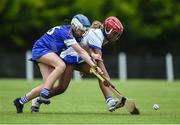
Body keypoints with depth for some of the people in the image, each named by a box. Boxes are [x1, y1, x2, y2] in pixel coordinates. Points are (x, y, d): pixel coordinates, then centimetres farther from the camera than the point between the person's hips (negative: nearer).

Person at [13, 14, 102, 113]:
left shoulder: (75, 35, 2)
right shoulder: (65, 32, -26)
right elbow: (80, 52, -31)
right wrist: (93, 65, -33)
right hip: (40, 49, -9)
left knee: (49, 85, -5)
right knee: (61, 65, -33)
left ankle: (20, 101, 7)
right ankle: (43, 94, -32)